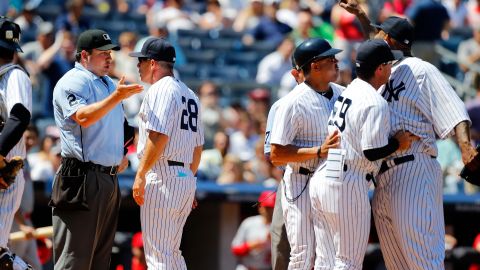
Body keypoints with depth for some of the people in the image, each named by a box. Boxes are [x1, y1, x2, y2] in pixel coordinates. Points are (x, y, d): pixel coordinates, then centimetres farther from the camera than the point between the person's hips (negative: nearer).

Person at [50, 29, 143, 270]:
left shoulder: (110, 84, 20)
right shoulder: (73, 82, -7)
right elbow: (83, 117, -24)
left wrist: (123, 154, 14)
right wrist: (116, 97, -34)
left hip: (109, 177, 9)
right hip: (82, 178, -9)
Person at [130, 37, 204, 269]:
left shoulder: (161, 89, -8)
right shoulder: (190, 95, 20)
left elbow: (159, 136, -19)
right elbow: (198, 145, 21)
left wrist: (141, 174, -19)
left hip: (162, 178, -9)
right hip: (187, 179, 9)